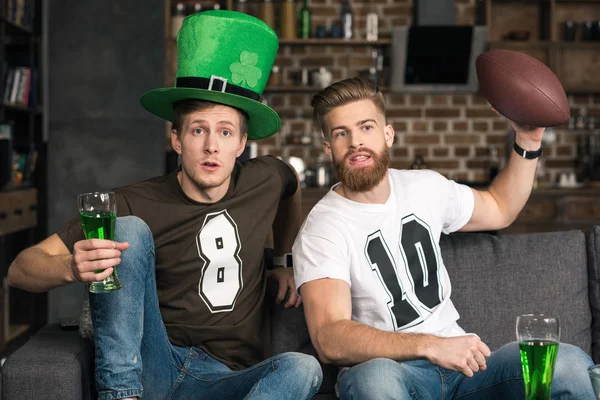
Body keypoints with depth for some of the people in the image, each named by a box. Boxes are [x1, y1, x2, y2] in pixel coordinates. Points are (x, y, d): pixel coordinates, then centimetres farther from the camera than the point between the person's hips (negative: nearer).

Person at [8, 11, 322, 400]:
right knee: (129, 228, -21)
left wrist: (283, 263, 28)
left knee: (303, 368, -32)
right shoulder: (135, 204, -7)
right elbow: (21, 269, -9)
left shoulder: (266, 180, 5)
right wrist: (72, 268, -31)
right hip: (152, 366, -2)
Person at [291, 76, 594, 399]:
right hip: (388, 368, -4)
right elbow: (329, 341, -24)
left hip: (458, 357, 5)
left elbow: (499, 209, 30)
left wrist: (528, 143, 16)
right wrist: (431, 346, -34)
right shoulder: (321, 230, -10)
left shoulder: (426, 187, 10)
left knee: (571, 362, -23)